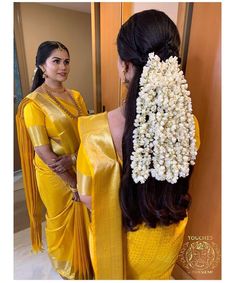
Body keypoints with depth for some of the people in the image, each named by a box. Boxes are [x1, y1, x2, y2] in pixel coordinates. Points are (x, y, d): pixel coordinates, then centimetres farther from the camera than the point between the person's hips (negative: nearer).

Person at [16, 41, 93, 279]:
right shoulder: (33, 103, -16)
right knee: (61, 221, 19)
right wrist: (73, 184, -16)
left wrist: (74, 158, -21)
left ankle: (82, 259, 55)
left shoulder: (75, 96, 2)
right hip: (54, 175, -5)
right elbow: (43, 152, -19)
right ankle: (65, 265, 51)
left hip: (80, 168, 6)